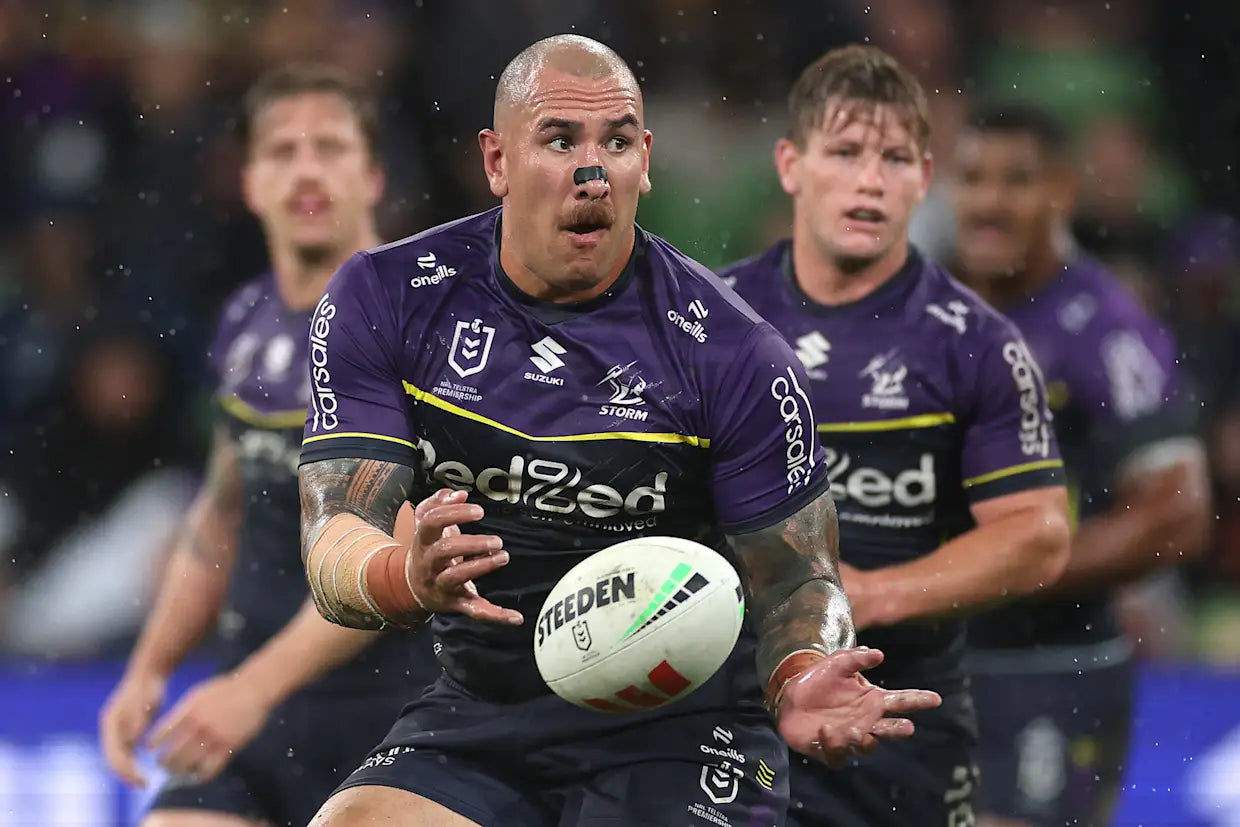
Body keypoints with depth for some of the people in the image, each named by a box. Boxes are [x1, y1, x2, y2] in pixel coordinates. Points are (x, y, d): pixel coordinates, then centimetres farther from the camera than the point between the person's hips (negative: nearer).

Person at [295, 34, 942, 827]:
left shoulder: (737, 355, -9)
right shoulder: (385, 300, -3)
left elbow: (797, 579, -4)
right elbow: (335, 539, -10)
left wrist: (799, 680, -28)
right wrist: (409, 578, -34)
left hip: (677, 726, -2)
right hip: (477, 719, 2)